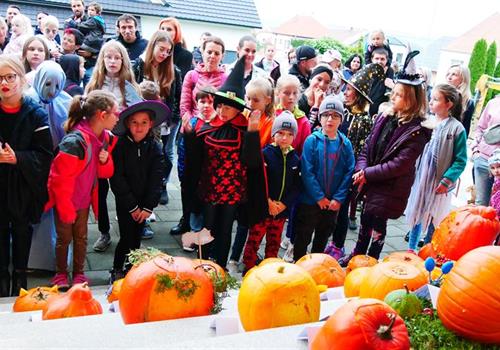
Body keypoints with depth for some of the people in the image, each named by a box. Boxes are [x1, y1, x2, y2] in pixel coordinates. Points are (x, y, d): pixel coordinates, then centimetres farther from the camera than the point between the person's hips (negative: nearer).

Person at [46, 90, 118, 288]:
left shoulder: (105, 138, -5)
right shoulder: (75, 142, -30)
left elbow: (106, 172, 6)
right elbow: (60, 179, -24)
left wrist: (105, 160, -18)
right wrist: (67, 210, -17)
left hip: (84, 198, 6)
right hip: (65, 200, -6)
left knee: (81, 237, 16)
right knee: (64, 238, 10)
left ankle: (78, 273, 32)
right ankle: (61, 274, 30)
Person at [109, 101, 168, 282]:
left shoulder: (155, 147, -4)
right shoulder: (120, 145, -10)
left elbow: (156, 179, -6)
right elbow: (117, 179, -12)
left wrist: (148, 207, -12)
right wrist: (132, 206, -13)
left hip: (143, 202, 2)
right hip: (124, 201, -2)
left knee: (137, 238, 11)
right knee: (127, 238, -3)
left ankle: (131, 268, 29)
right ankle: (117, 270, 19)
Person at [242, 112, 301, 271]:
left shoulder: (295, 159, 4)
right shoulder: (265, 154, -10)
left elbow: (297, 186, 3)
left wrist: (284, 203, -9)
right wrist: (268, 201, -17)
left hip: (282, 209, 5)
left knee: (274, 243, 17)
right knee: (254, 240, 3)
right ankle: (248, 270, 18)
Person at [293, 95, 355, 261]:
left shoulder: (345, 143, -2)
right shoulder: (312, 140, -10)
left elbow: (349, 172, -5)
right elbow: (307, 171, -14)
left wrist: (338, 198, -12)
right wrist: (319, 197, -16)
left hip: (333, 203, 3)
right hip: (310, 201, -3)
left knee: (323, 237, 20)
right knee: (303, 238, 9)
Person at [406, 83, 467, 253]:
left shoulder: (456, 128, -10)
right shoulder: (426, 122, 1)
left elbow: (460, 160, -10)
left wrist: (447, 180, -17)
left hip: (439, 185, -4)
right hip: (420, 178, 4)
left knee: (432, 221, 6)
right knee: (416, 215, 15)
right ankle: (411, 249, 31)